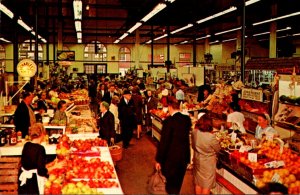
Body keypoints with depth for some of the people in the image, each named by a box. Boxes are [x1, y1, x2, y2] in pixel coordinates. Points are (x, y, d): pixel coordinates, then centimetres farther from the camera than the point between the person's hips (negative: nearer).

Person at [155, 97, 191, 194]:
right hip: (184, 157, 5)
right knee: (178, 183, 23)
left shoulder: (168, 121, -21)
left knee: (170, 186, 13)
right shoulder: (187, 119, -3)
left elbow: (163, 142, -19)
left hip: (171, 158, -5)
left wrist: (158, 160, -9)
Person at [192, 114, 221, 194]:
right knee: (206, 185, 12)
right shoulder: (211, 137, -29)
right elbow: (218, 149, -11)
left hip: (197, 161, 5)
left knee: (198, 183, 22)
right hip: (208, 163, -5)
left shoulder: (194, 132, -13)